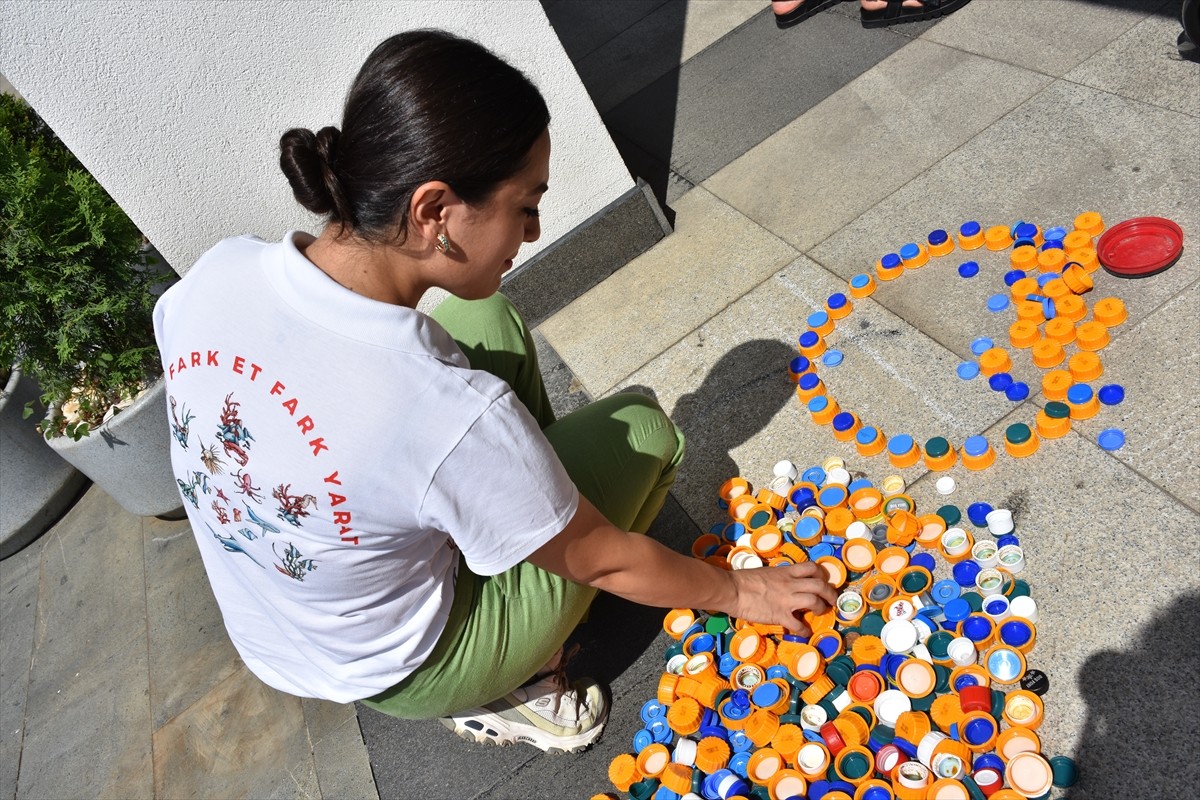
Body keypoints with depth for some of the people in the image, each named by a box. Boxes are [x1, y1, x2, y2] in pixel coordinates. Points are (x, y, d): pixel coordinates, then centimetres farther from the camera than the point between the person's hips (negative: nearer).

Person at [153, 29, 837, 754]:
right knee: (645, 427, 1)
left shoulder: (212, 277, -21)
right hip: (397, 677, -5)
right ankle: (507, 694, 8)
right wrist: (743, 592, -2)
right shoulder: (454, 416, -39)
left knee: (487, 319, 4)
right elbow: (601, 561, -20)